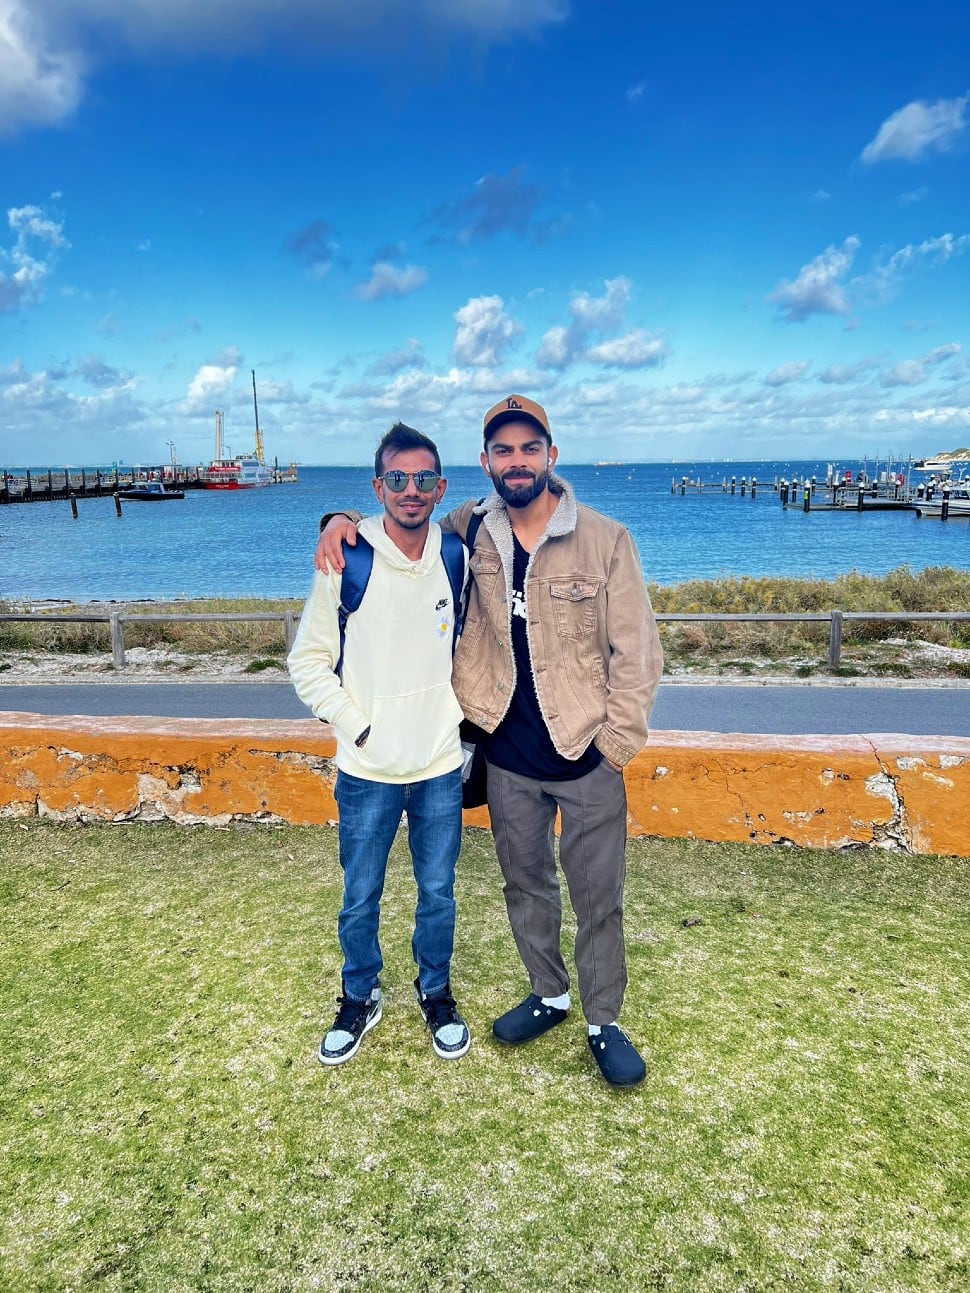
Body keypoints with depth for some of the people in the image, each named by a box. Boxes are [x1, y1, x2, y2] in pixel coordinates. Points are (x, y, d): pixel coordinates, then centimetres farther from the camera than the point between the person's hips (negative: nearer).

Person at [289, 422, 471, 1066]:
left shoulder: (457, 559, -3)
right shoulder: (346, 563, -11)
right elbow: (308, 661, -4)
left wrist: (462, 718, 5)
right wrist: (356, 726, -11)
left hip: (442, 768, 2)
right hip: (367, 770, -2)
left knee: (438, 894, 16)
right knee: (360, 900, 14)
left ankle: (436, 993, 40)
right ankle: (360, 999, 38)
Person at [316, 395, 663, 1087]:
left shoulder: (604, 539, -10)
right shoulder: (471, 531, -2)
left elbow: (636, 651, -8)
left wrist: (617, 741, -10)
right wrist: (342, 521, -4)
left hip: (587, 760, -3)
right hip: (508, 759, 3)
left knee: (598, 898, 10)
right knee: (526, 885, 20)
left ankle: (604, 1022, 32)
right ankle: (549, 996, 43)